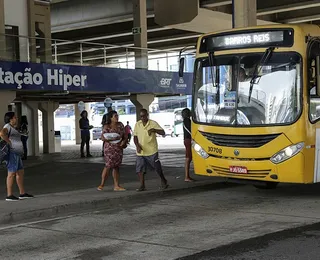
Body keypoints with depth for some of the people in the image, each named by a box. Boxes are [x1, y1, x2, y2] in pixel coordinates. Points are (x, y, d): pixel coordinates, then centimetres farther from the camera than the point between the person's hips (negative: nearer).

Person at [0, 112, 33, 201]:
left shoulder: (12, 128, 19)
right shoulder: (8, 126, -11)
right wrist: (10, 143, -23)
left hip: (16, 154, 10)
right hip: (11, 153, -10)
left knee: (20, 173, 12)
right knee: (11, 174, -8)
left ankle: (22, 193, 17)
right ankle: (9, 195, -5)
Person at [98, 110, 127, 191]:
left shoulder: (120, 125, 7)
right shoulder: (107, 126, -8)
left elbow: (125, 135, 10)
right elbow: (102, 138, -14)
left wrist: (124, 141, -10)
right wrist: (112, 139, -23)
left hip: (119, 148, 5)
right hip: (110, 148, -5)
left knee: (116, 167, 7)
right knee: (108, 166, -9)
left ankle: (116, 186, 10)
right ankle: (101, 185, 2)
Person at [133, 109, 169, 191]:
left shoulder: (153, 123, -6)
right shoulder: (137, 124, 5)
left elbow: (163, 133, -10)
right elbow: (135, 136, 9)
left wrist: (154, 130, -27)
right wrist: (137, 145, -9)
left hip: (151, 150, -3)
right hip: (140, 151, 3)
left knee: (157, 167, 4)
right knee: (139, 168, -3)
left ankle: (163, 181, 26)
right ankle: (142, 185, 5)